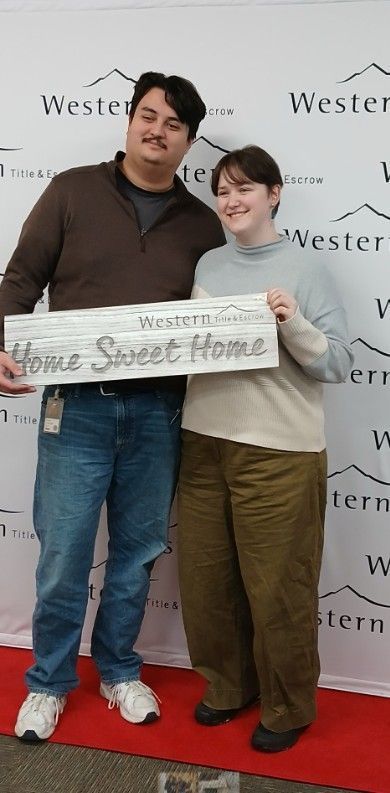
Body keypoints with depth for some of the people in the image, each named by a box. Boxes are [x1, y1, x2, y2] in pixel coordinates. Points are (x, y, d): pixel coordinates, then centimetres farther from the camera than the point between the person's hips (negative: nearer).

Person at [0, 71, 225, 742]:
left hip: (158, 413, 3)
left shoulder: (202, 224, 8)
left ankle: (119, 671, 34)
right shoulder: (73, 191, 1)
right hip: (78, 407, -2)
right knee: (63, 554, 3)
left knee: (138, 550, 13)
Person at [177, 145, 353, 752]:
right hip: (204, 444, 5)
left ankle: (288, 707, 25)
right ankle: (227, 685, 35)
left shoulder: (304, 271, -3)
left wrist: (292, 323, -21)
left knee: (277, 588, 3)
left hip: (280, 453, -5)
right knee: (205, 579, 13)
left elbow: (338, 364, -7)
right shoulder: (207, 266, 10)